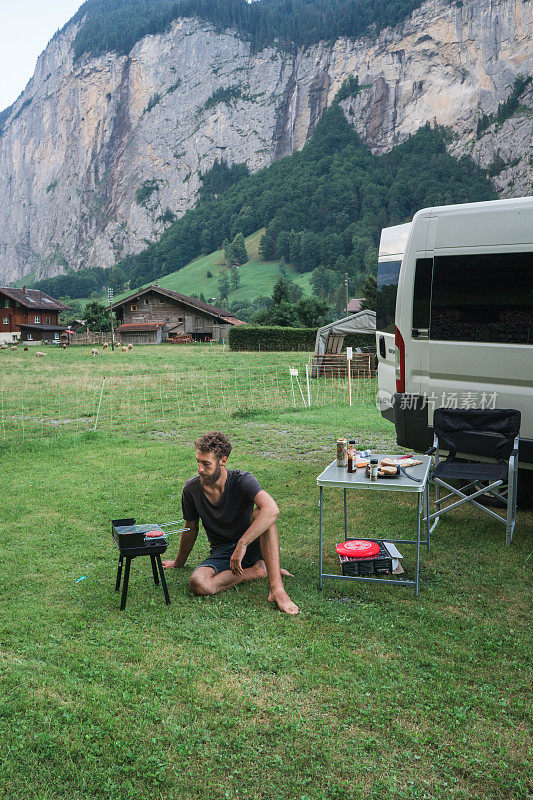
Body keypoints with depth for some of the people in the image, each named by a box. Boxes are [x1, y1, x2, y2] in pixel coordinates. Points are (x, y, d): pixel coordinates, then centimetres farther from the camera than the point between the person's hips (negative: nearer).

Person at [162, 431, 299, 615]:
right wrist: (179, 562, 22)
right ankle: (259, 570, -14)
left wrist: (242, 545, -44)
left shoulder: (242, 480, -18)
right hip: (221, 552, 2)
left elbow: (272, 510, -38)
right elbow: (191, 530, 10)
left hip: (251, 545, -2)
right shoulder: (191, 489, -8)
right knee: (198, 584, -31)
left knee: (261, 514, -34)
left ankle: (277, 590, -37)